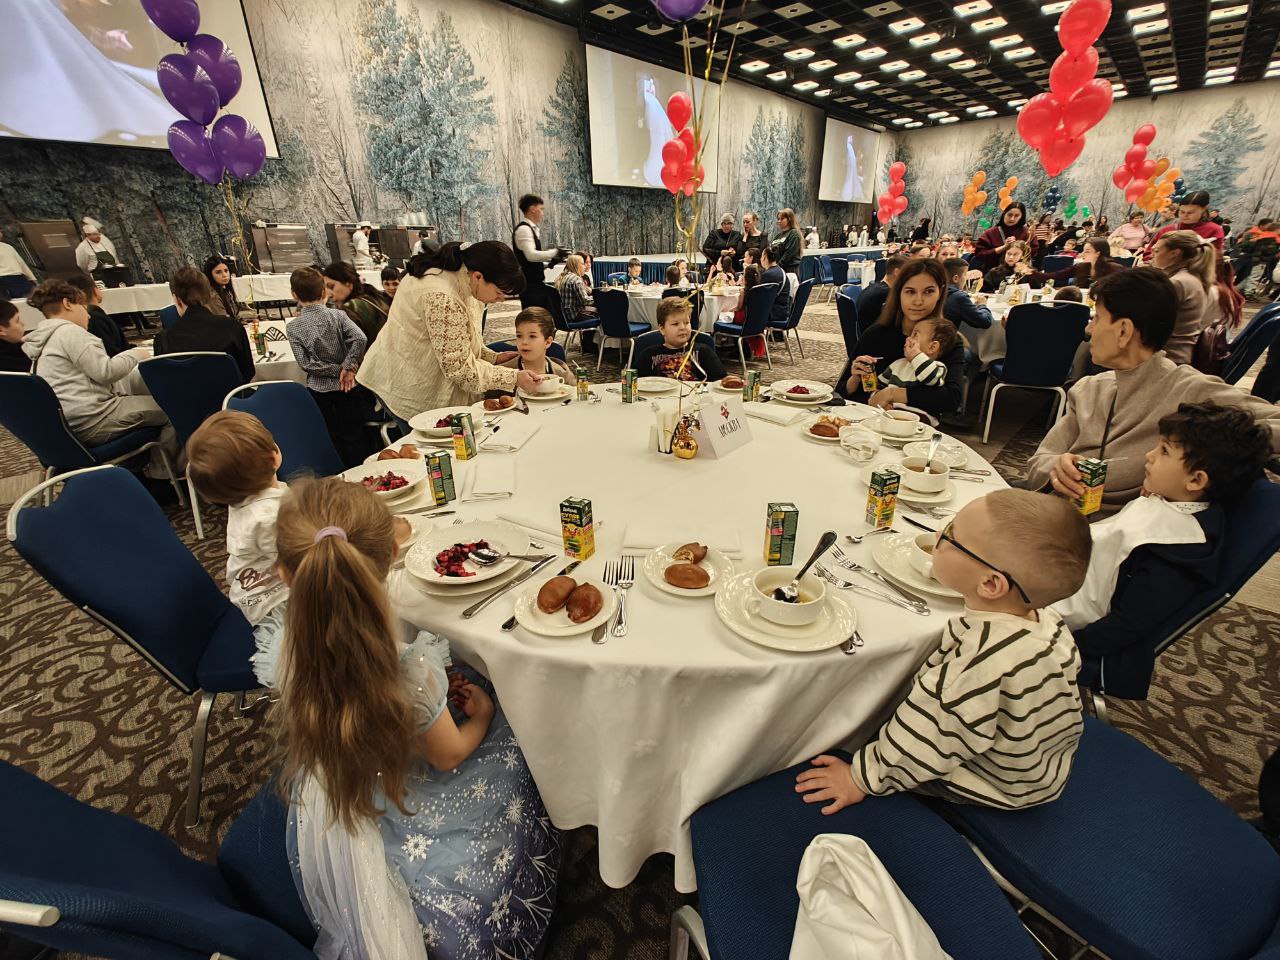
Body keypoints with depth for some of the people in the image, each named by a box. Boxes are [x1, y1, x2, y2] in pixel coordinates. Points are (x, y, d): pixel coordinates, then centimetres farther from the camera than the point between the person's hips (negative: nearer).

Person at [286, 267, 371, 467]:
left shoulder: (293, 327, -5)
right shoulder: (337, 315, -7)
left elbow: (306, 363, -12)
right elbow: (360, 339, -22)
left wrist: (337, 371, -8)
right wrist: (348, 367, -16)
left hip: (318, 389, 0)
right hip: (346, 388, 0)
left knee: (331, 438, 12)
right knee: (354, 436, 9)